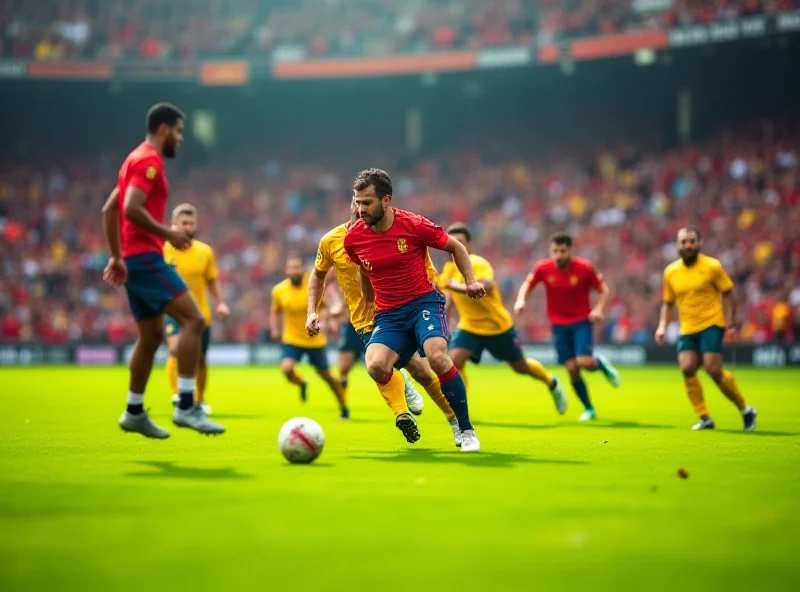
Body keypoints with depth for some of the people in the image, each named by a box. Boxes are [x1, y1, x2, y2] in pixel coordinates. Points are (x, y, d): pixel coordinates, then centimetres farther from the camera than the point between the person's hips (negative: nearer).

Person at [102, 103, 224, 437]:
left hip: (132, 259, 11)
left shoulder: (137, 159, 21)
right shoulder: (149, 161, -10)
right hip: (146, 257, -11)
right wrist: (168, 234, -16)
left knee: (152, 336, 16)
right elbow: (132, 209, -24)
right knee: (193, 320, -16)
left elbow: (109, 210, 23)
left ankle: (134, 413, 23)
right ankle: (186, 406, -21)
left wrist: (116, 257, 22)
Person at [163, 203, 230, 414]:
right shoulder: (163, 250, -6)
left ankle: (200, 400, 32)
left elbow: (212, 281, 11)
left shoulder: (205, 251, 2)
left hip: (200, 313, 3)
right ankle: (176, 393, -30)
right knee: (176, 348, -29)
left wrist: (220, 304, -1)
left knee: (200, 359, 12)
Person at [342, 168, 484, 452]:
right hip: (388, 313, 3)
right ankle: (404, 411, 7)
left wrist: (471, 281, -7)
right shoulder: (353, 238, -4)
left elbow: (455, 247, 3)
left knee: (436, 356, -29)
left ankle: (466, 430, -11)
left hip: (424, 301, -3)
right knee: (376, 366, -26)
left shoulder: (414, 225, -13)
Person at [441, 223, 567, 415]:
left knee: (521, 367, 14)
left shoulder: (477, 264, -27)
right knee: (454, 361, -19)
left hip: (498, 327, -5)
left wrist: (456, 286, -59)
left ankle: (552, 383, 45)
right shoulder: (450, 267, -3)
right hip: (469, 327, 5)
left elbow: (487, 287, -49)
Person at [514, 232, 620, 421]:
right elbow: (527, 284, 6)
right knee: (572, 370, -2)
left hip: (582, 322, -2)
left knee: (584, 362, -21)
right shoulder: (543, 267, -9)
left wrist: (598, 309, -19)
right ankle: (589, 409, 17)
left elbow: (604, 290, -3)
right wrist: (521, 300, -14)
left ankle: (601, 363, 17)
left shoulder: (585, 268, -14)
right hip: (559, 325, 2)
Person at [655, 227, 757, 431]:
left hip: (711, 325, -4)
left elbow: (728, 295, 1)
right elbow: (668, 303, 16)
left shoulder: (712, 266, -5)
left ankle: (745, 410, 7)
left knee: (713, 369, -15)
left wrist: (730, 324, -7)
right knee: (687, 368, -15)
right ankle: (704, 418, -1)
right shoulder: (671, 272, 6)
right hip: (687, 330, 4)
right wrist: (662, 327, 3)